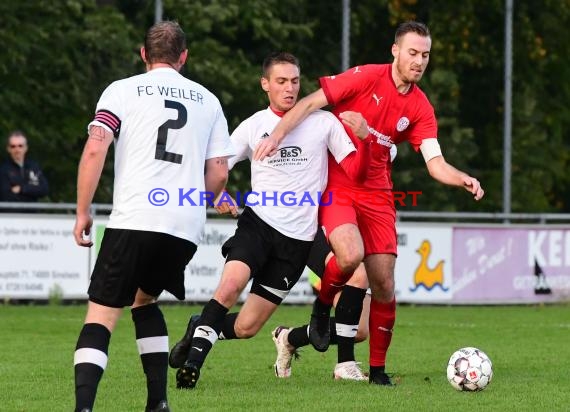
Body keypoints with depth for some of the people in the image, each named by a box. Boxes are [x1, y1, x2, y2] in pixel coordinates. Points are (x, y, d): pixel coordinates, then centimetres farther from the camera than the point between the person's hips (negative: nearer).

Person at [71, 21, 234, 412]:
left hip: (133, 219, -4)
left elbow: (95, 149, -5)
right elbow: (219, 173, 13)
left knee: (101, 314, -3)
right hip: (187, 228, 4)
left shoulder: (122, 90, 8)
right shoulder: (207, 100, 17)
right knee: (144, 299, 26)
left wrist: (83, 212, 0)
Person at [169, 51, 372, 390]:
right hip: (258, 222, 0)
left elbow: (355, 172, 0)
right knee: (231, 284, -30)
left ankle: (202, 328, 29)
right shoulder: (254, 126, 6)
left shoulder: (323, 122, 4)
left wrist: (364, 138, -18)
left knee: (245, 327, -1)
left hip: (298, 238, 0)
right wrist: (217, 194, -11)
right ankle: (193, 358, -16)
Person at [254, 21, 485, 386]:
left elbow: (436, 164, -1)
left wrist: (463, 179, -22)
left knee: (384, 283, -1)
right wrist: (278, 134, -23)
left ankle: (378, 368, 12)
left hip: (376, 194, 4)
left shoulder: (420, 108, 3)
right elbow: (310, 104, -10)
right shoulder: (366, 78, -9)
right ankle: (322, 307, 3)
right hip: (334, 186, -4)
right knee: (351, 254, -29)